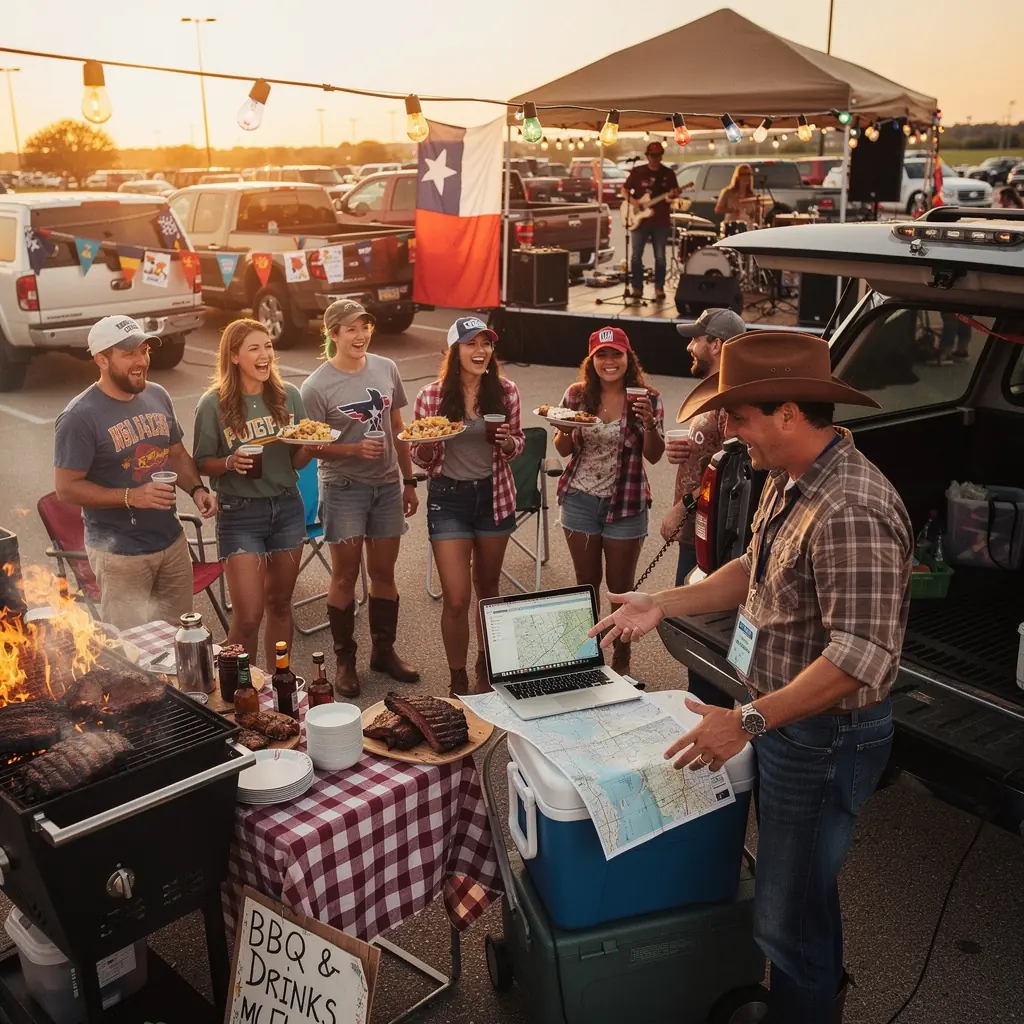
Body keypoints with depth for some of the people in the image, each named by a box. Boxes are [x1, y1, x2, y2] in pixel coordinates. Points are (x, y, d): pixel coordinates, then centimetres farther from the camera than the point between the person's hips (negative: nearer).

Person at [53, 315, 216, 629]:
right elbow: (66, 487, -16)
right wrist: (131, 496, -26)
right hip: (119, 552, -6)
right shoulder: (80, 416, -17)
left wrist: (196, 489, -5)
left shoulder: (158, 396, 4)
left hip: (172, 540, 6)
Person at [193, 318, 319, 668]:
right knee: (248, 614, -5)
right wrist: (230, 462, -22)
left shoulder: (289, 395, 1)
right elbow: (202, 463, -3)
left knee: (280, 604, 14)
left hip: (287, 508, 4)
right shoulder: (214, 404, -9)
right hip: (240, 514, -4)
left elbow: (296, 461, 7)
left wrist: (310, 448, -15)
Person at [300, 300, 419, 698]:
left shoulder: (386, 369, 2)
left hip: (387, 485, 4)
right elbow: (313, 446, -8)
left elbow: (397, 429, 10)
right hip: (343, 489, -4)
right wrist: (355, 448, -24)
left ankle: (384, 651, 28)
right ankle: (345, 660, 18)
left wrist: (408, 481, 11)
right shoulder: (316, 386, -11)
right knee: (345, 575, 4)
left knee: (383, 572, 13)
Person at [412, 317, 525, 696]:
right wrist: (427, 443, -22)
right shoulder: (431, 396, -9)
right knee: (456, 599, -4)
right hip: (449, 498, -2)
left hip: (494, 496, 2)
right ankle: (458, 681, 16)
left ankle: (485, 664, 39)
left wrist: (508, 441, -15)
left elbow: (519, 445, 8)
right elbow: (421, 457, 1)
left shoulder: (505, 391, -4)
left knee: (488, 587, 18)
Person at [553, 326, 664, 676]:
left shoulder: (647, 397, -7)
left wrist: (649, 421, -24)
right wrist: (565, 429, -16)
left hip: (625, 503, -2)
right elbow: (563, 450, 5)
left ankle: (621, 658, 26)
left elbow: (654, 455, -7)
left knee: (620, 586, 8)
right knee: (586, 581, 14)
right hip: (581, 500, 2)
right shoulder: (577, 394, -2)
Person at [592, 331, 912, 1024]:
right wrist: (663, 604, 11)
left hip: (826, 736, -10)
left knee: (786, 914, 2)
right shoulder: (789, 482, 3)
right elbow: (756, 571, 17)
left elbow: (860, 659, -31)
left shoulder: (851, 512, -29)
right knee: (800, 888, 28)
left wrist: (748, 722, -28)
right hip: (786, 719, 10)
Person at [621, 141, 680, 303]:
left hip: (661, 221, 1)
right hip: (639, 220, -1)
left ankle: (659, 289, 11)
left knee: (660, 256, 2)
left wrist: (674, 194, -13)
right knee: (636, 256, -1)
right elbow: (624, 190, 6)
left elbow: (676, 191, 10)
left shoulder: (669, 173, 5)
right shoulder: (637, 171, 2)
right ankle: (637, 289, 8)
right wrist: (632, 200, -12)